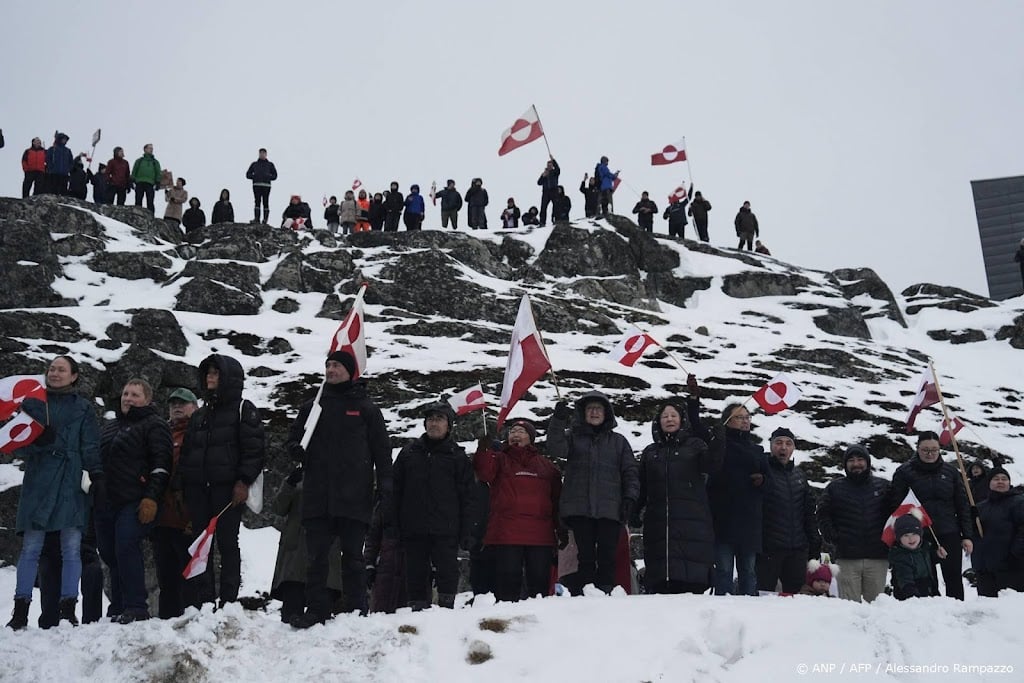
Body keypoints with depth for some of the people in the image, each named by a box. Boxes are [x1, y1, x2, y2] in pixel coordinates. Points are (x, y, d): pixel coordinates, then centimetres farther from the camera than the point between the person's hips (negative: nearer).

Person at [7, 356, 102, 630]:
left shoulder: (82, 407, 11)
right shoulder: (32, 403, 12)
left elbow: (91, 447, 5)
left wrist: (97, 475, -8)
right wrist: (36, 442, -12)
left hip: (71, 484, 0)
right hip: (38, 482, 1)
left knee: (71, 549, -1)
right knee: (31, 548, -1)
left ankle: (68, 610, 3)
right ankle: (20, 610, 3)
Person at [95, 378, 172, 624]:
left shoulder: (154, 426, -2)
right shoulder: (109, 427, 23)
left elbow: (161, 465, -11)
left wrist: (151, 498, -20)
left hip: (135, 503, -8)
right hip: (106, 503, 8)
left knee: (126, 549, -19)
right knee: (110, 555, 9)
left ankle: (135, 608, -15)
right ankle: (118, 608, 19)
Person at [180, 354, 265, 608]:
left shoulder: (243, 409, 3)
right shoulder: (199, 415, 22)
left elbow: (254, 449, -7)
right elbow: (185, 452, 23)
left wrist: (244, 481, -16)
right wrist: (183, 486, 13)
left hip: (228, 487, -6)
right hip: (197, 489, 6)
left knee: (227, 544, -4)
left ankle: (228, 600, -1)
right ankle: (203, 600, 7)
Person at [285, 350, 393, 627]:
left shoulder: (365, 408, 6)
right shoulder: (312, 407, 15)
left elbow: (382, 451, 3)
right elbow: (294, 437, 22)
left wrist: (385, 490, -5)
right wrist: (295, 448, -4)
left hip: (354, 497, -3)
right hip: (317, 496, 3)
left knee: (352, 557, 2)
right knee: (316, 556, 3)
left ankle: (356, 613, 7)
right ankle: (316, 611, 9)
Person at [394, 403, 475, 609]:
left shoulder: (458, 457, 9)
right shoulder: (408, 453, 14)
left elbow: (467, 497, 5)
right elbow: (395, 491, 13)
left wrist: (466, 532, -3)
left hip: (445, 531, -2)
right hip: (413, 530, 2)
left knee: (447, 572, -5)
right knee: (416, 575, 4)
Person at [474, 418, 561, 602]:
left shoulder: (546, 465, 19)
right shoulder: (500, 459, 13)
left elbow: (557, 497, 17)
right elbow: (484, 472, -10)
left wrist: (561, 528, 10)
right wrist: (484, 449, -25)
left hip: (540, 534, 2)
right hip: (506, 533, -2)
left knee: (539, 580, 5)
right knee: (508, 579, -3)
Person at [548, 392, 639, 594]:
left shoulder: (618, 441, 18)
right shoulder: (573, 436, 14)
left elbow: (631, 471, 13)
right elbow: (556, 448, -8)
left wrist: (630, 497, -2)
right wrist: (558, 420, -21)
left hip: (610, 509, 1)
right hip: (580, 508, 0)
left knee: (607, 557, -5)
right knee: (586, 556, -1)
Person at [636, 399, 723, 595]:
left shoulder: (695, 445, 13)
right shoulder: (650, 452, 22)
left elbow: (711, 467, -5)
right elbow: (642, 488, 18)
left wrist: (717, 444, -22)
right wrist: (633, 512, 6)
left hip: (691, 520, -3)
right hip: (658, 520, 3)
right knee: (659, 571, -4)